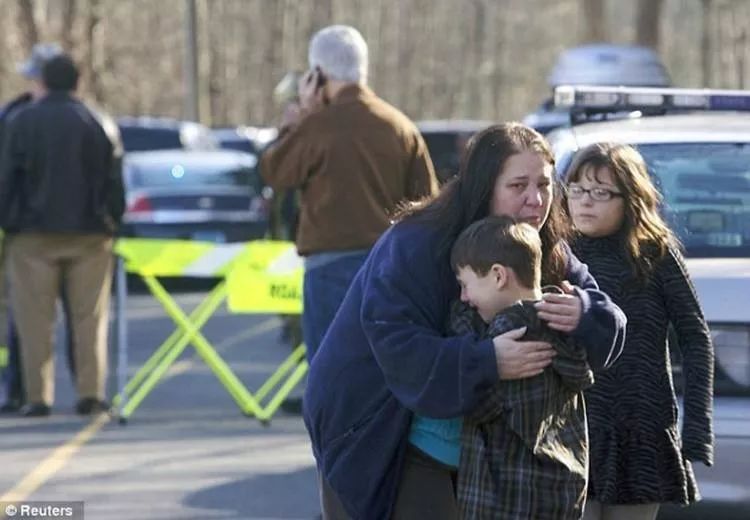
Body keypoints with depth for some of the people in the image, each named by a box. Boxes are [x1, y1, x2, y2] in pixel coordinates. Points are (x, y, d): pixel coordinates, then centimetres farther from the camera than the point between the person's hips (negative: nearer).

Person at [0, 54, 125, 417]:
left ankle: (38, 396, -1)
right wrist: (112, 219, 11)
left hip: (34, 236, 0)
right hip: (88, 236, 1)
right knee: (89, 318, 6)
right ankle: (90, 393, 1)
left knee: (35, 319, 3)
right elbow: (111, 180, 1)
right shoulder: (92, 123, -1)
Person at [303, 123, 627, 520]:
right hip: (371, 436, -6)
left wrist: (585, 315, -36)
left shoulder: (549, 255, -5)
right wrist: (486, 362, -48)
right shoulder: (414, 247, -25)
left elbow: (612, 327, -11)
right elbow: (398, 349, -35)